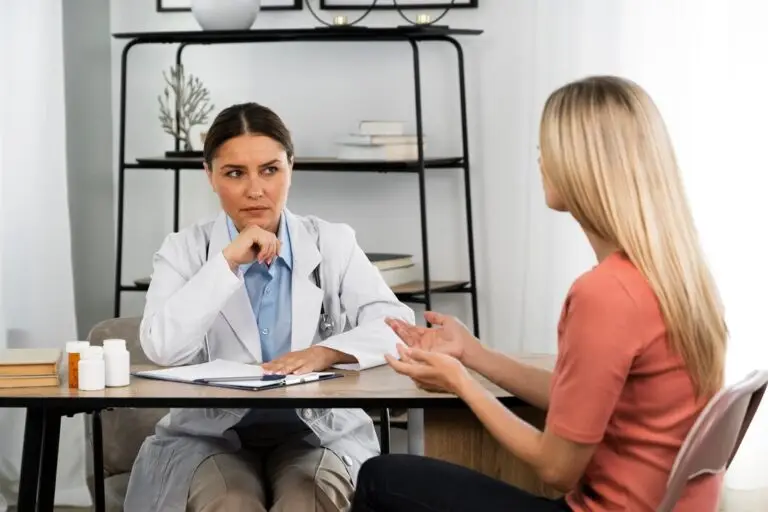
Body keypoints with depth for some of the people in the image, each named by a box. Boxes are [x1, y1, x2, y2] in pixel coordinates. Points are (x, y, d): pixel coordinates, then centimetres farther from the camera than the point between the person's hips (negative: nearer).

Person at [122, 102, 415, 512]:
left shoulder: (333, 243, 6)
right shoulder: (184, 250, 4)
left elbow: (398, 326, -8)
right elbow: (162, 348, -13)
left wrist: (326, 353, -26)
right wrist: (228, 260, -15)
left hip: (319, 432, 1)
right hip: (210, 436, 0)